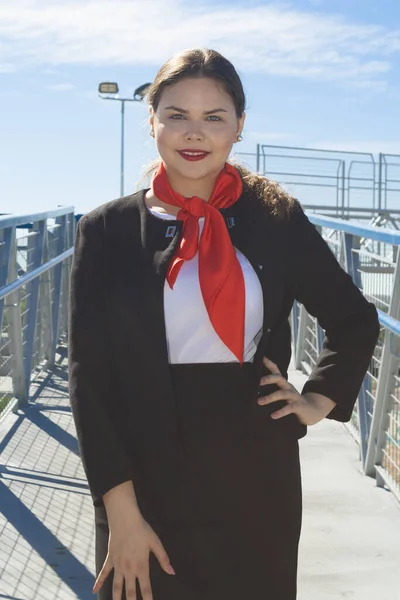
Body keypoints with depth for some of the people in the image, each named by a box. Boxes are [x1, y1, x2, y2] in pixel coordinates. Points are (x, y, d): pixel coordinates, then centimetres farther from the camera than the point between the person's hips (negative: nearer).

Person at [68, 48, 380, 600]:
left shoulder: (278, 219, 0)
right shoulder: (108, 229, -3)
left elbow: (355, 320, 15)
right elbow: (91, 373, -7)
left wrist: (320, 400, 3)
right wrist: (121, 513, -12)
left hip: (256, 477, 1)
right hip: (147, 477, -1)